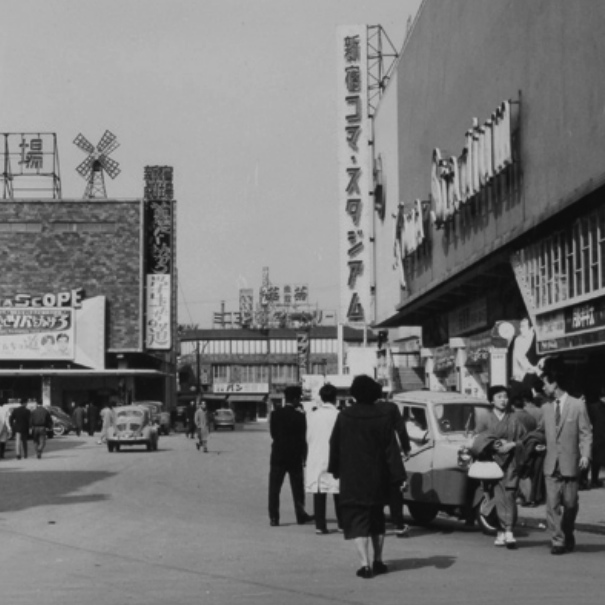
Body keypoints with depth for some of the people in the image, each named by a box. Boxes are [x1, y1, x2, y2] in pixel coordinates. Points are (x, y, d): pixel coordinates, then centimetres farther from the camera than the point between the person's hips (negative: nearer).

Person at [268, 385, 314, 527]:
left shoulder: (275, 414, -3)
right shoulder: (300, 416, -9)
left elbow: (273, 433, 2)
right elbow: (303, 439, -5)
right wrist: (304, 457, 4)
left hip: (278, 456, 1)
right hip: (295, 457, -1)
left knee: (274, 488, 4)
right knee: (297, 488, 12)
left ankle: (274, 517, -2)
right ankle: (301, 515, 17)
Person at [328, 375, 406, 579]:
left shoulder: (344, 416, -7)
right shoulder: (383, 416, -7)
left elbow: (334, 446, 1)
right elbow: (391, 448, -8)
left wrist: (334, 470, 16)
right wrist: (399, 476, -5)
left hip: (352, 479, -2)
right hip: (377, 478, 2)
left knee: (357, 520, 0)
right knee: (377, 520, 19)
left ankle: (365, 564, -12)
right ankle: (378, 561, 23)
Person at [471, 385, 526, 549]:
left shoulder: (514, 419, 10)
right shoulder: (484, 419, 9)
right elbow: (477, 442, 3)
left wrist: (512, 445, -9)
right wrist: (494, 446, -10)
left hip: (510, 463, 0)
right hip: (492, 462, 0)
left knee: (509, 495, -7)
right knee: (499, 496, -6)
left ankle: (507, 531, -11)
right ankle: (504, 532, -2)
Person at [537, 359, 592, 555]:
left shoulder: (578, 405, -1)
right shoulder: (546, 408, 10)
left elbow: (586, 433, -3)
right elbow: (540, 431, 19)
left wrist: (585, 454, -15)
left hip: (570, 464, -3)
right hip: (551, 465, 3)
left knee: (570, 504, 6)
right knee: (553, 504, -5)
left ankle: (568, 537, 27)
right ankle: (557, 541, -2)